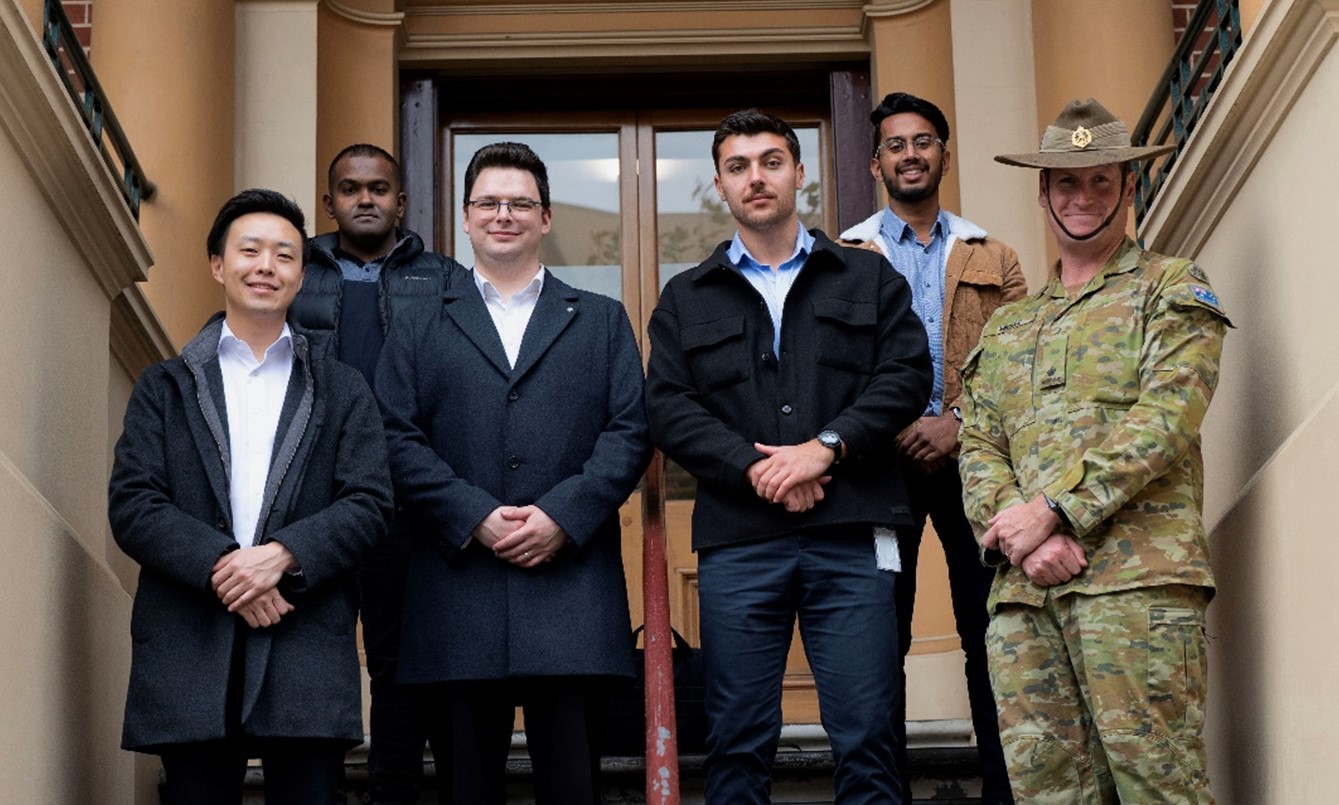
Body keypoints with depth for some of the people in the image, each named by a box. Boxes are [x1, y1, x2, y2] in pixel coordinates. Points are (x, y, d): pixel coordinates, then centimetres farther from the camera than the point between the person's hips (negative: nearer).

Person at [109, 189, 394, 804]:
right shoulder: (164, 388, 14)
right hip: (190, 654, 0)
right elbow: (131, 505, 3)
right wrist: (220, 565, -13)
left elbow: (369, 503, 3)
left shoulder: (343, 391, 15)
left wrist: (283, 555, -14)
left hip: (308, 654, 0)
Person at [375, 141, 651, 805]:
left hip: (571, 581, 0)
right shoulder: (418, 332, 16)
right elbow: (399, 441, 4)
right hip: (457, 588, 1)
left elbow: (630, 431, 5)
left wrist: (563, 515, -9)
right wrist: (474, 517, -10)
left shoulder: (602, 321, 17)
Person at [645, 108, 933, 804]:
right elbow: (669, 407, 4)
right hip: (737, 543, 1)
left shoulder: (869, 278, 15)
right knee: (737, 741, 3)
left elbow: (905, 375, 3)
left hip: (851, 537, -1)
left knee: (865, 736, -2)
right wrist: (755, 468, -11)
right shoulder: (687, 299, 16)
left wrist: (826, 447, -11)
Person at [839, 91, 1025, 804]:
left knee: (989, 631, 0)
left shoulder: (992, 259, 15)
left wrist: (960, 420, -10)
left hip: (971, 458, 1)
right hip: (883, 462, -1)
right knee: (881, 639, 1)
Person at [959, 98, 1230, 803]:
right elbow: (977, 448, 15)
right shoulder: (1006, 326, 26)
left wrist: (1052, 508, -13)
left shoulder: (1171, 289, 11)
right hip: (1022, 589, 5)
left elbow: (1166, 419, -5)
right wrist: (1025, 539, -6)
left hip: (1136, 577, -4)